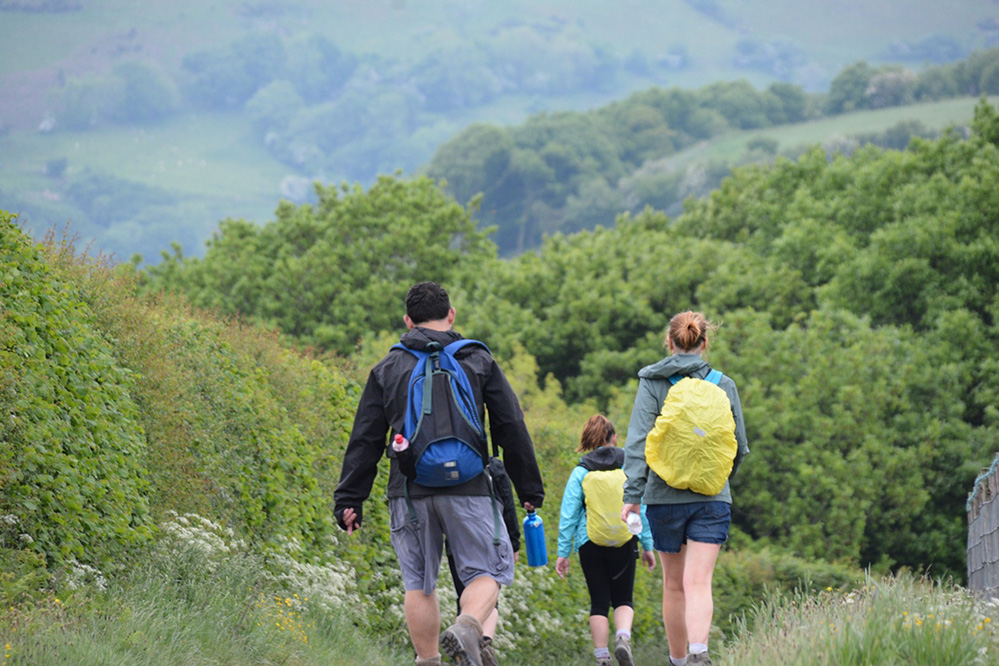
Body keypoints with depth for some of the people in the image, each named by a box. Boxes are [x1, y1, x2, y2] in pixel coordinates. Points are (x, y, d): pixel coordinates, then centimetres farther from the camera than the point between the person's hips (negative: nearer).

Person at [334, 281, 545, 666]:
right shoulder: (478, 361, 9)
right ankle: (467, 628, -22)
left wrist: (349, 499, 9)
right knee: (487, 571, 5)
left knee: (419, 584, 9)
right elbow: (512, 430, 8)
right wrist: (530, 490, 14)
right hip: (467, 489, -1)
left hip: (409, 492, 1)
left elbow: (365, 440, 7)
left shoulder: (387, 369, 10)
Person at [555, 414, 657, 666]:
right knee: (623, 599, 11)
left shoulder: (581, 472, 2)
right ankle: (623, 638, -18)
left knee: (599, 603, 7)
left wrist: (563, 552, 3)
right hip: (624, 543, 0)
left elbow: (568, 515, 0)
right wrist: (648, 546, 8)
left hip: (590, 544, 0)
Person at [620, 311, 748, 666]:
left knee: (674, 584, 15)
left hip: (665, 496, 0)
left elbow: (638, 441, -10)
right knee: (699, 583, -10)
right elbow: (739, 446, 8)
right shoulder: (723, 386, 3)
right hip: (711, 498, 0)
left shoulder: (653, 384, -1)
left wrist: (632, 495, -12)